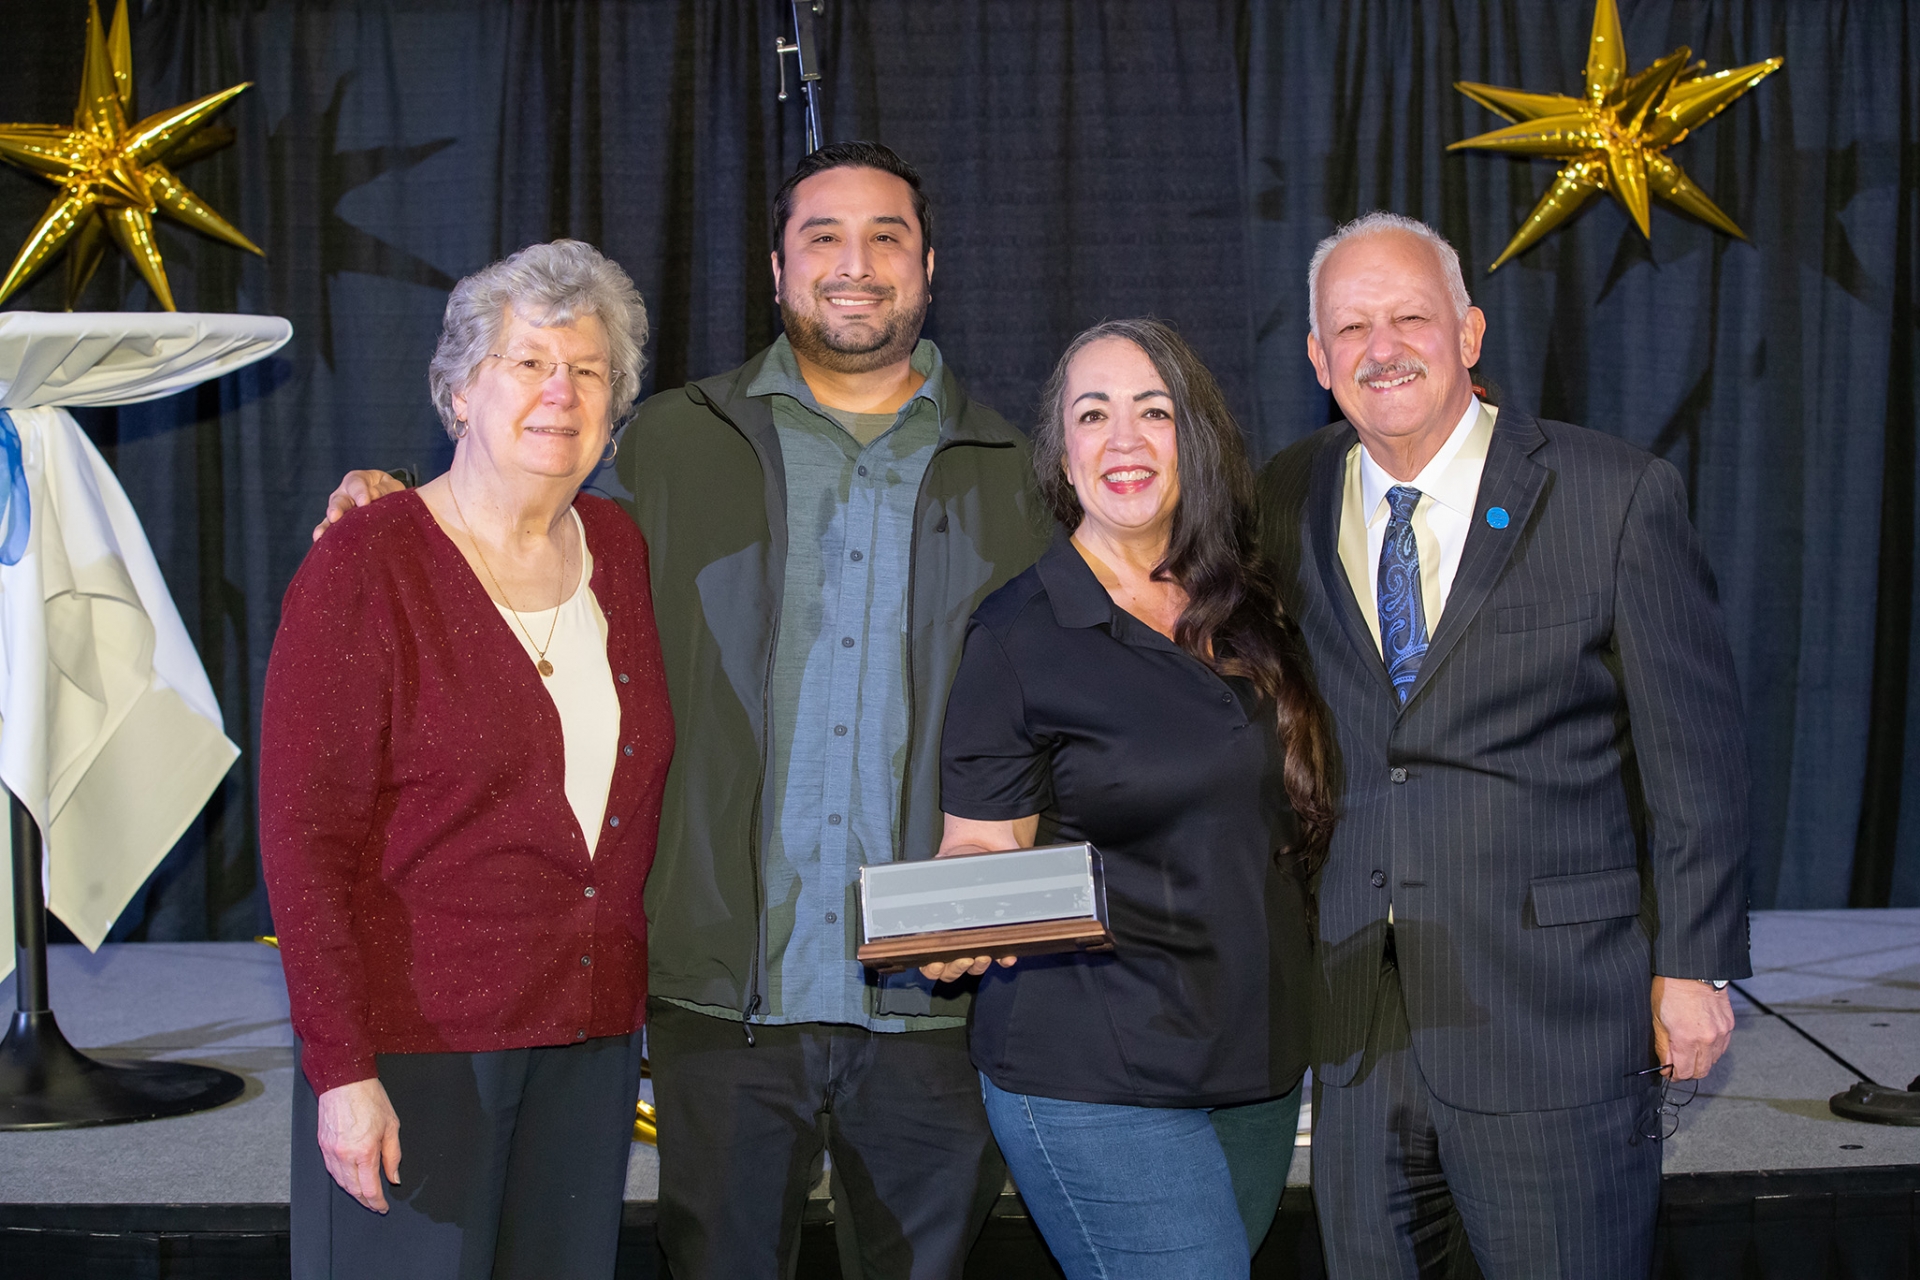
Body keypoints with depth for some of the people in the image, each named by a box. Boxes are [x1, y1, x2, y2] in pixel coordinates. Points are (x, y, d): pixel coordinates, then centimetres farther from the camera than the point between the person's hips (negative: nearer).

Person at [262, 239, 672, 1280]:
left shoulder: (620, 552, 8)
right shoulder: (364, 566, -8)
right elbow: (304, 839, -12)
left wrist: (629, 1001, 9)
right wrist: (343, 1069, -16)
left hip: (591, 1038, 5)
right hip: (414, 1040, -5)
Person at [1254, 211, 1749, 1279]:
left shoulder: (1617, 495, -5)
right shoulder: (1288, 502, 6)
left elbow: (1695, 749, -3)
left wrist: (1694, 964, -4)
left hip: (1559, 1013, -3)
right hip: (1358, 1015, 4)